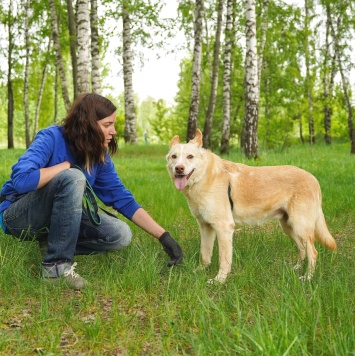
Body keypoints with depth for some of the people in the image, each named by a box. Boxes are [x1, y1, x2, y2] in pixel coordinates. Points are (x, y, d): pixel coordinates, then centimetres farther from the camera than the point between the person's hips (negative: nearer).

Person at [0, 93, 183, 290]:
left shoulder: (100, 157, -5)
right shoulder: (51, 138, -22)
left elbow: (123, 199, -5)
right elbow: (21, 179, -37)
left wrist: (163, 235, -11)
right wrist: (67, 166, -24)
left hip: (58, 217, 6)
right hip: (20, 216, -6)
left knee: (120, 235, -12)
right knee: (73, 177, -34)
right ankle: (56, 264, -25)